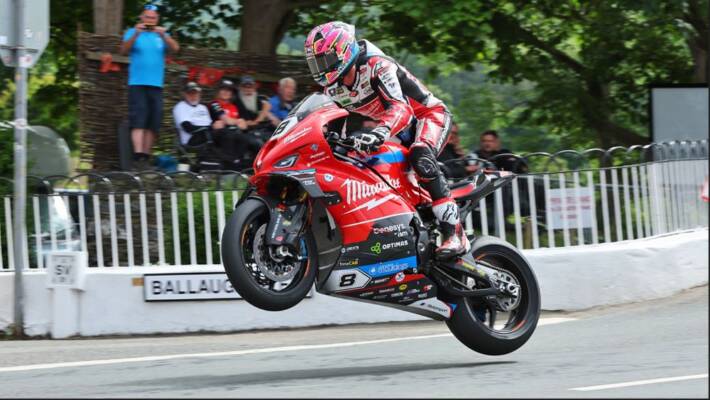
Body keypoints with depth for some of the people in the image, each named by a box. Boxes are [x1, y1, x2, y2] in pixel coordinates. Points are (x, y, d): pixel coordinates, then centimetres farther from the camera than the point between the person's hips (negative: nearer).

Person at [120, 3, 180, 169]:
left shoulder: (162, 35, 12)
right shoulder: (132, 33, 7)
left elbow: (175, 48, -4)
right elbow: (124, 50, -8)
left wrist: (163, 35, -21)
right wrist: (136, 34, -23)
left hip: (156, 85, 3)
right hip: (137, 84, -3)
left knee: (153, 123, 2)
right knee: (138, 120, -14)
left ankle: (146, 156, 7)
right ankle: (138, 154, -24)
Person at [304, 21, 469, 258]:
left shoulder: (377, 66, -27)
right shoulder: (333, 90, -1)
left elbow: (401, 108, -41)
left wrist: (380, 132, -59)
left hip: (429, 114, -10)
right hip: (400, 130, 10)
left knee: (421, 159, -35)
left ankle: (455, 233, -39)